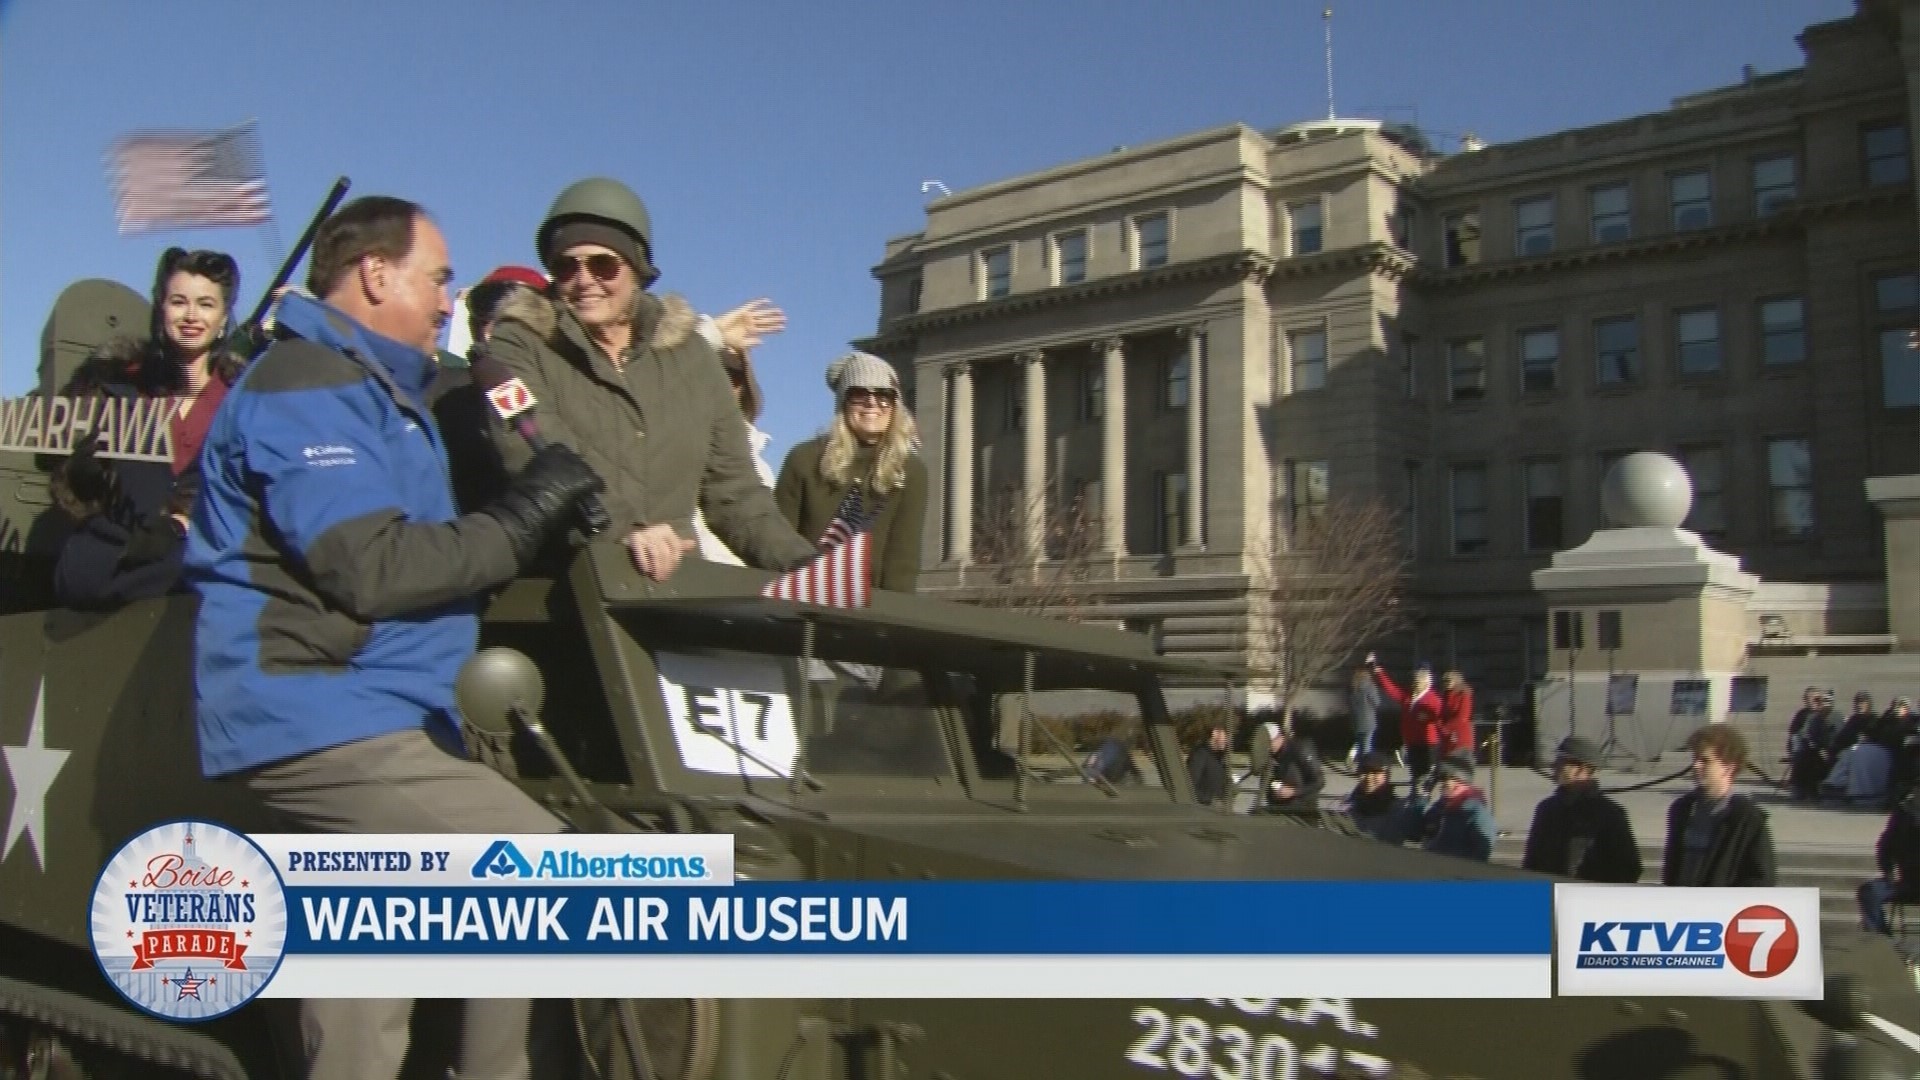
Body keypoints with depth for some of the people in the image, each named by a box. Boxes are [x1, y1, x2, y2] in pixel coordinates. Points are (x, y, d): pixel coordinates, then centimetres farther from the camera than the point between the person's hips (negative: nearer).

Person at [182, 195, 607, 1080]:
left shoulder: (374, 390, 22)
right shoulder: (308, 389, -10)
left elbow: (416, 546, 23)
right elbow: (371, 568, -21)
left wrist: (553, 513, 10)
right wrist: (521, 519, -13)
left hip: (347, 717, 10)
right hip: (320, 718, -10)